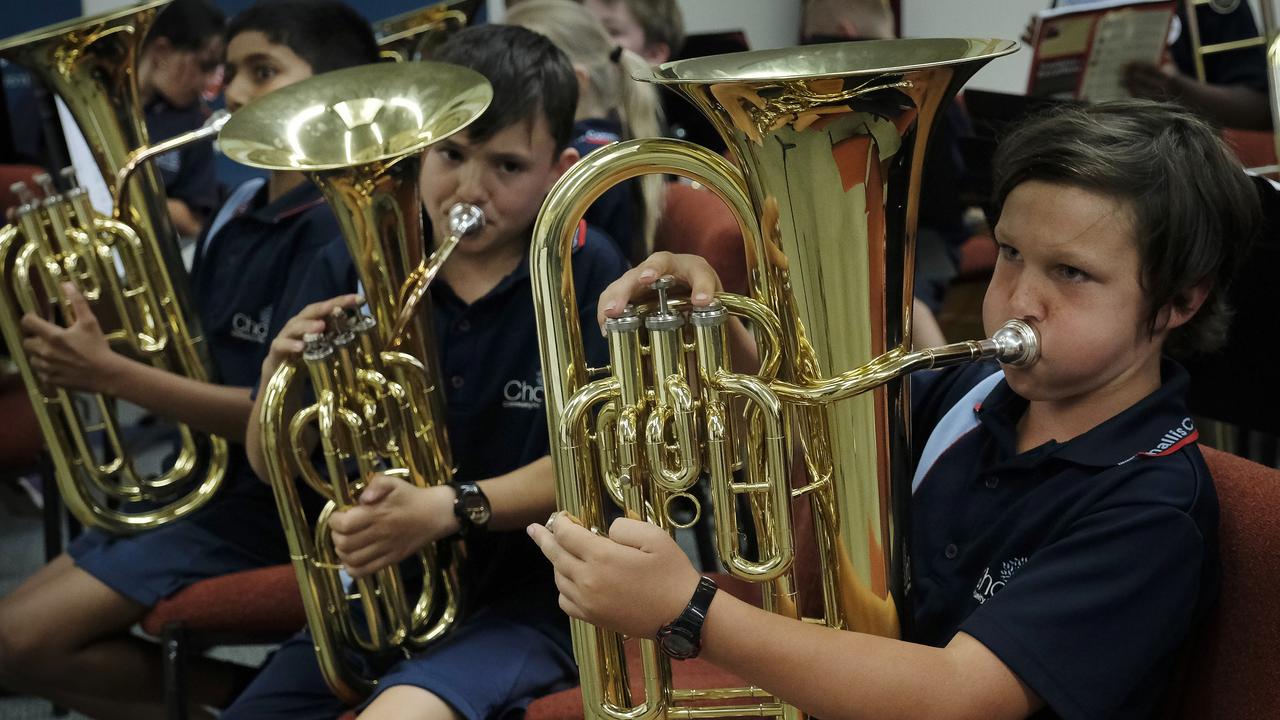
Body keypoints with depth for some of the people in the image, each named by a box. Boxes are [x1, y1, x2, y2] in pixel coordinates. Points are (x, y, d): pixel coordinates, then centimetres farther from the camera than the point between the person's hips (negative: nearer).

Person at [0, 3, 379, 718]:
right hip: (205, 477, 9)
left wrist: (111, 374, -24)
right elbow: (192, 362, 12)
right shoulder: (238, 215, 8)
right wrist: (96, 331, -5)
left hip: (272, 500, -9)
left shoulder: (337, 227, -19)